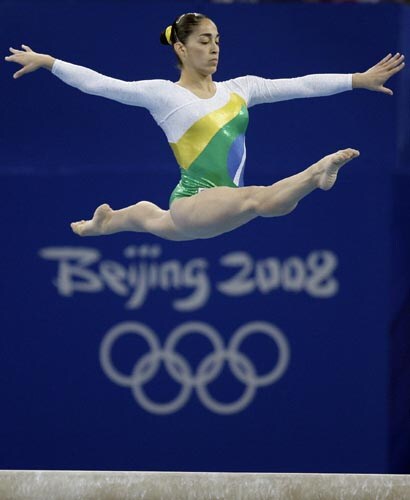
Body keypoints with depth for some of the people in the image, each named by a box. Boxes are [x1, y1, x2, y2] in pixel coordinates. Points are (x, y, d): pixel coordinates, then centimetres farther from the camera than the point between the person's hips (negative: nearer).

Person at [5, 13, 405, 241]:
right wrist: (47, 63, -14)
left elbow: (299, 85, 2)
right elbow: (100, 84, -8)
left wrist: (359, 80, -3)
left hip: (220, 211, 7)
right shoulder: (163, 95, -5)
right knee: (261, 200, -37)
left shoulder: (238, 88, 8)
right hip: (192, 203, -7)